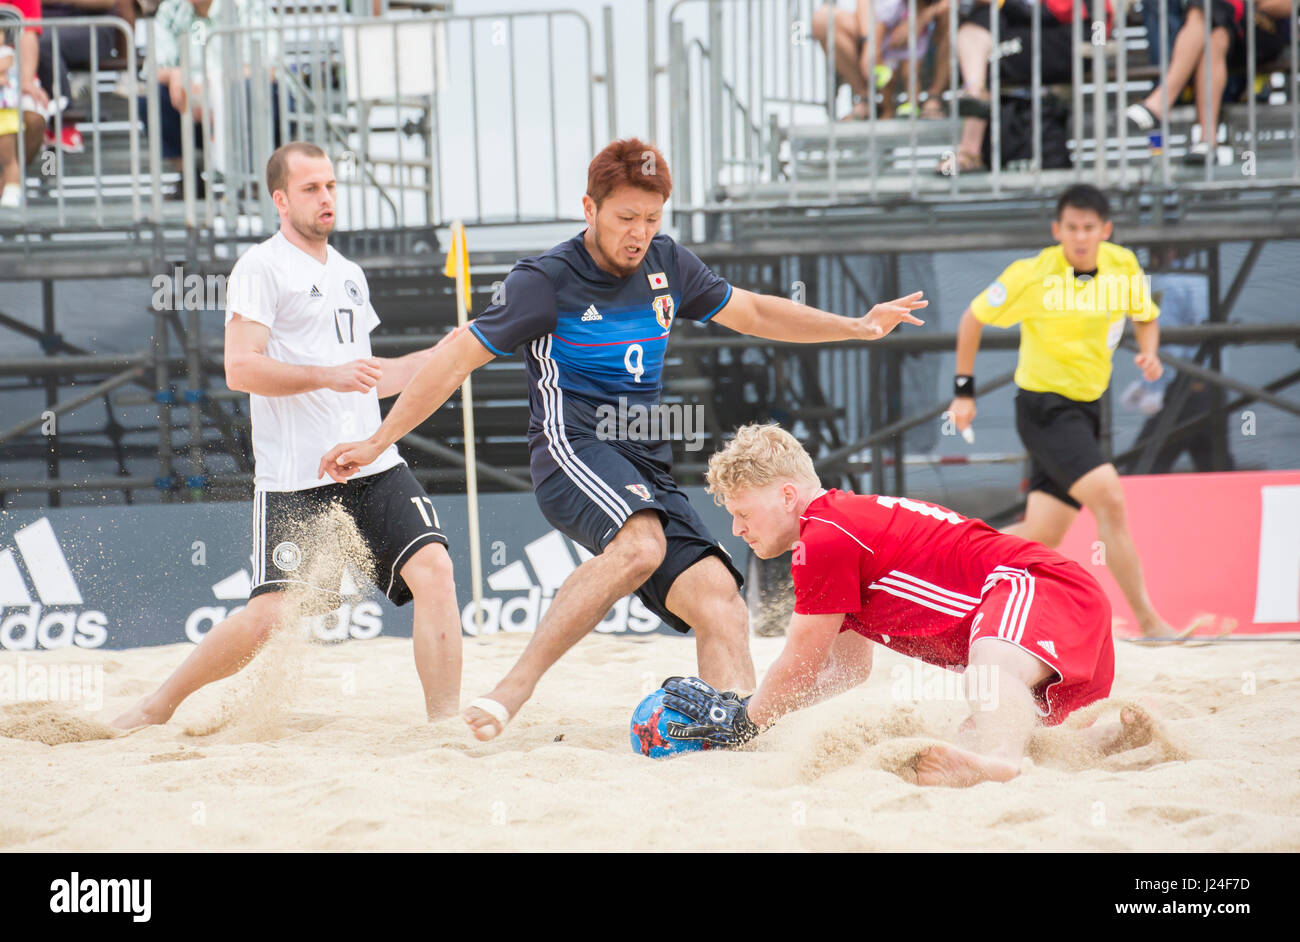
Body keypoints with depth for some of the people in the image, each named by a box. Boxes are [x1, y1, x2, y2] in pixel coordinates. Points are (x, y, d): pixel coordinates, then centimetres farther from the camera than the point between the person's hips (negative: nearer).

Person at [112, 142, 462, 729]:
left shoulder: (349, 274, 21)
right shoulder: (261, 268, -3)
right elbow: (240, 369, -14)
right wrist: (328, 375, -22)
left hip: (373, 466, 6)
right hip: (295, 479, -6)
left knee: (433, 569, -14)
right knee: (271, 617, -8)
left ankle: (445, 720, -9)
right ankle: (158, 707, 11)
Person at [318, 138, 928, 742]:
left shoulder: (667, 266, 13)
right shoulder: (545, 281, -4)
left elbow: (753, 312, 28)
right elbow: (456, 360, -2)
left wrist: (858, 327, 24)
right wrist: (378, 442, -2)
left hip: (647, 468, 7)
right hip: (573, 449, -7)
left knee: (717, 595, -15)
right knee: (641, 543, -36)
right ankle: (513, 689, -36)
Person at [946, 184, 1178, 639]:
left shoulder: (1124, 267, -1)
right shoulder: (1031, 275, -14)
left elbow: (1146, 316, 18)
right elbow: (973, 319, 0)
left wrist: (1149, 353, -4)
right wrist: (963, 391, -2)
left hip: (1086, 410, 6)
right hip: (1043, 408, -6)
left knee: (1043, 533, 4)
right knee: (1110, 500, -22)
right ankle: (1148, 620, -16)